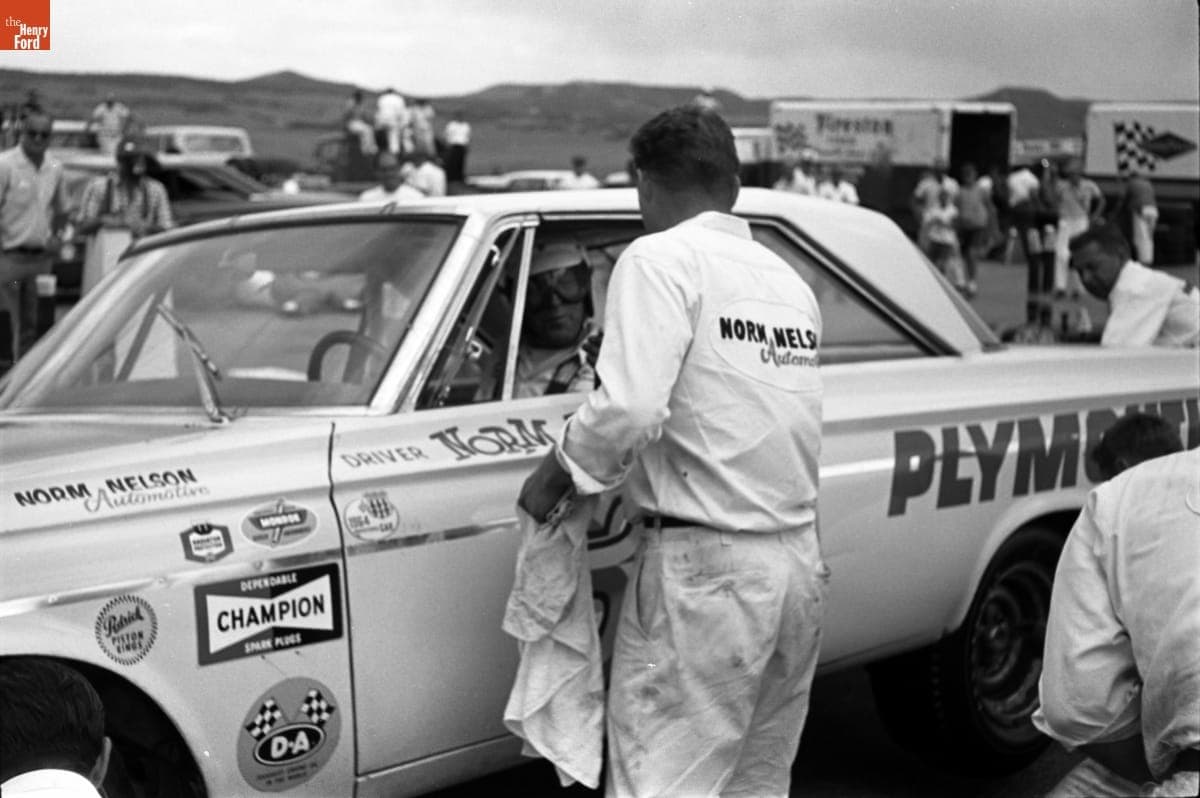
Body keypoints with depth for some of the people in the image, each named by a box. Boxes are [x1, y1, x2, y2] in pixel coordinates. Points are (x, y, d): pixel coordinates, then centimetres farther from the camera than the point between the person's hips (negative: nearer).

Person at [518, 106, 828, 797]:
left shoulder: (662, 260, -8)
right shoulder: (790, 279, 14)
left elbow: (631, 407, -20)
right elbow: (764, 417, 13)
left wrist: (558, 473, -4)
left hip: (704, 571, -8)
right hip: (801, 563, 8)